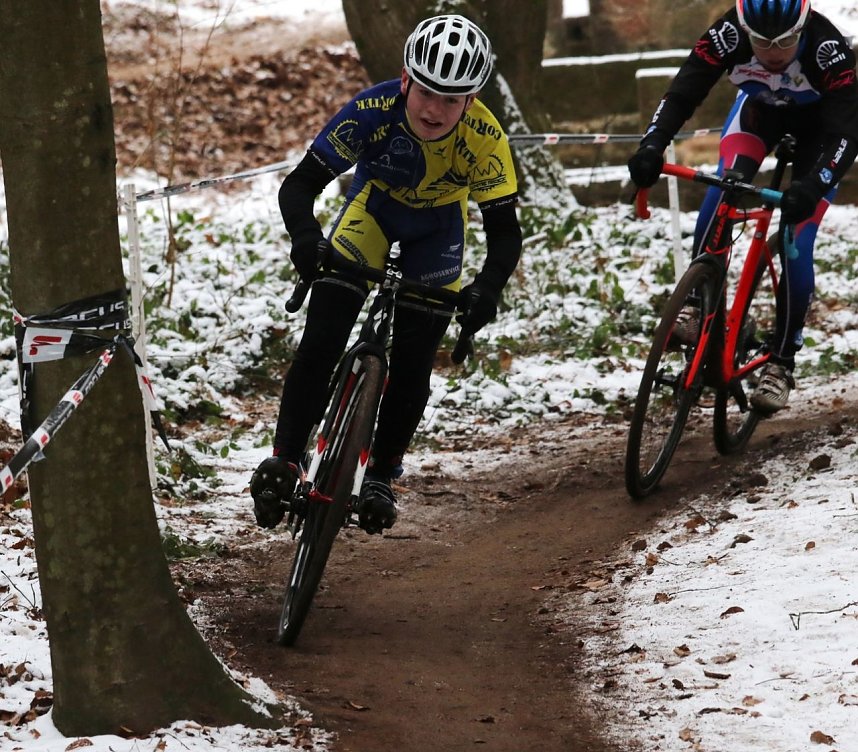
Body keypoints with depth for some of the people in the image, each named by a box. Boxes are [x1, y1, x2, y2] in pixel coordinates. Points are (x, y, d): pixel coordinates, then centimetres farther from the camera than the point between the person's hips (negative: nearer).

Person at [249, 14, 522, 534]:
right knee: (320, 342, -17)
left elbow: (505, 231, -32)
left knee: (412, 365, -3)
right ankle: (284, 461, -10)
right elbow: (301, 183, -34)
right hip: (374, 205, 0)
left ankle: (382, 475, 18)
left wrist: (487, 289, -51)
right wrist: (305, 236, -54)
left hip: (437, 226, 0)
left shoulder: (485, 139, -35)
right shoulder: (374, 110, -36)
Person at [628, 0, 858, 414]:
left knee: (796, 249, -13)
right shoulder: (729, 34, -33)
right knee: (722, 193, -28)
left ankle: (780, 363, 1)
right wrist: (651, 146, -53)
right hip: (760, 107, 2)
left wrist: (812, 186, -59)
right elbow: (683, 91, -35)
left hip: (818, 119, -2)